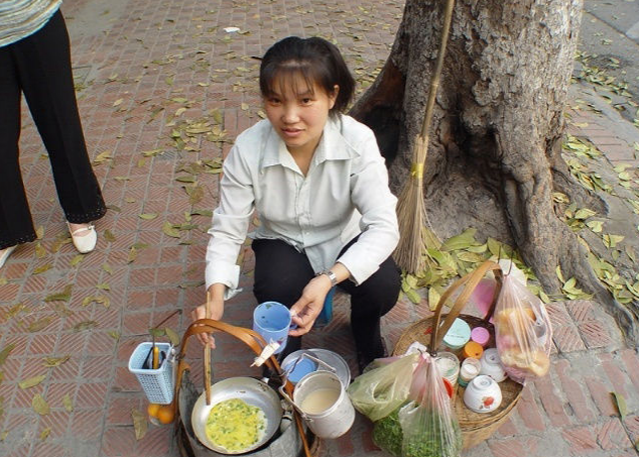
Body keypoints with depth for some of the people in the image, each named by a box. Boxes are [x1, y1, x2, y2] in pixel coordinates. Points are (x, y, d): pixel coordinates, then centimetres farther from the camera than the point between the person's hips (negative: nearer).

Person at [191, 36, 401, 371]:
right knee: (276, 290, -32)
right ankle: (283, 360, 5)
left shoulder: (357, 141, -27)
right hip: (282, 243, 0)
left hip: (343, 243, 0)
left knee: (383, 284, -28)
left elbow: (384, 225, -32)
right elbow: (227, 231, -18)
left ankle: (367, 337, 11)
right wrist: (215, 294, -36)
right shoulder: (248, 149, -23)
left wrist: (329, 278, -47)